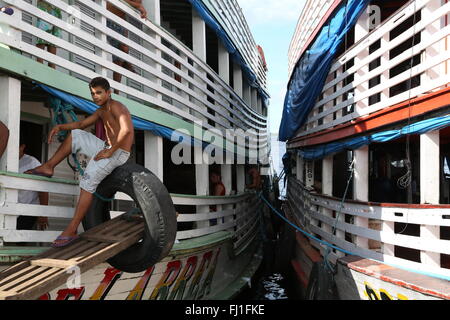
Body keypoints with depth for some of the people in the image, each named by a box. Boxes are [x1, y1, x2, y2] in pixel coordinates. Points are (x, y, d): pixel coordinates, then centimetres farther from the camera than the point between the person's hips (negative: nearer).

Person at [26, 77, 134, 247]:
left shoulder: (115, 106, -15)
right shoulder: (101, 111, 16)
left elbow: (126, 129, -32)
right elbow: (81, 124, 22)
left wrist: (109, 151, -27)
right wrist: (59, 126, 6)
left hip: (118, 153, -9)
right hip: (106, 148, 9)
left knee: (88, 182, -20)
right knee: (75, 135, 12)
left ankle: (71, 230, -17)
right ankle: (49, 167, 14)